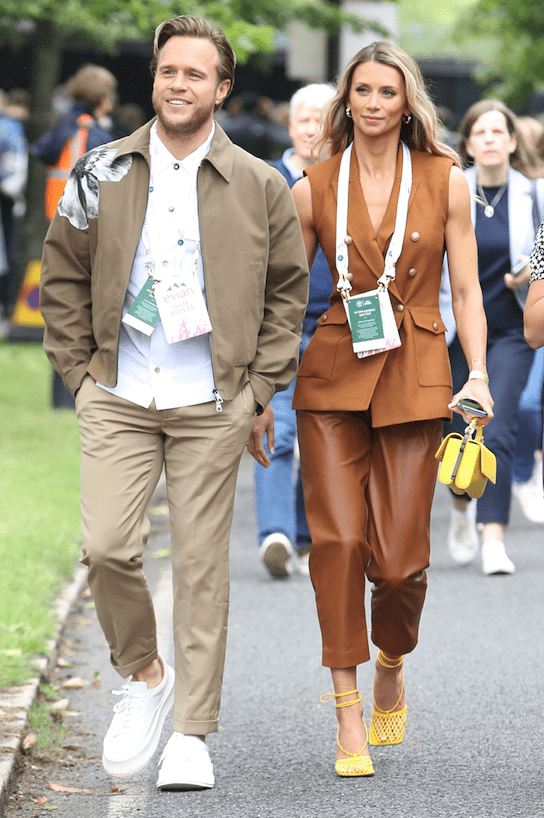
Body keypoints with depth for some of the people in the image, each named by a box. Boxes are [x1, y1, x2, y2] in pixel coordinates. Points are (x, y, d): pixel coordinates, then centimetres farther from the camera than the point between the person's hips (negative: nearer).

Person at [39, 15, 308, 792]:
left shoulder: (259, 187, 3)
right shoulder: (102, 174, 4)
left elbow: (287, 289, 10)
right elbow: (63, 276, 12)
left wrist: (263, 385, 4)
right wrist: (80, 371, 6)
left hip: (212, 405, -1)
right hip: (118, 398, 1)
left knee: (202, 566, 1)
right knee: (107, 547, -11)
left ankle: (192, 734, 8)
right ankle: (143, 675, 16)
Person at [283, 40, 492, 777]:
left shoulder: (445, 182, 4)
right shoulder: (314, 189, 5)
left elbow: (466, 291, 6)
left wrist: (478, 376, -7)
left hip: (415, 378, 0)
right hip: (332, 376, 1)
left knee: (400, 559, -4)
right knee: (338, 539, -13)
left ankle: (392, 669, 29)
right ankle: (349, 722, -5)